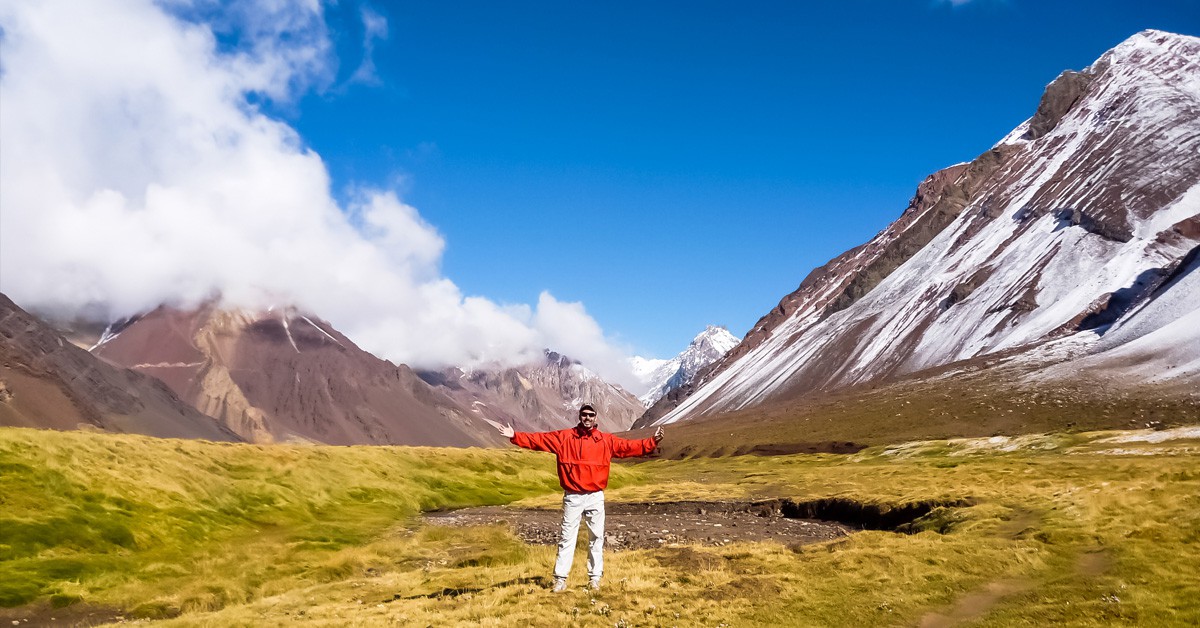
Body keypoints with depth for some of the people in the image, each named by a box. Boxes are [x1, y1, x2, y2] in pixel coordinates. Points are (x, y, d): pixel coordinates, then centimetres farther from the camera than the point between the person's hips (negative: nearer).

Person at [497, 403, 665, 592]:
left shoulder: (607, 440, 3)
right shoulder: (563, 437, 0)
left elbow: (629, 446, 0)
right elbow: (538, 439, -4)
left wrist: (652, 442, -10)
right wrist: (514, 436, -12)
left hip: (596, 497, 1)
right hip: (572, 497, -1)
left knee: (596, 538, 8)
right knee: (566, 537, 2)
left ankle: (594, 578, 19)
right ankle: (560, 578, 8)